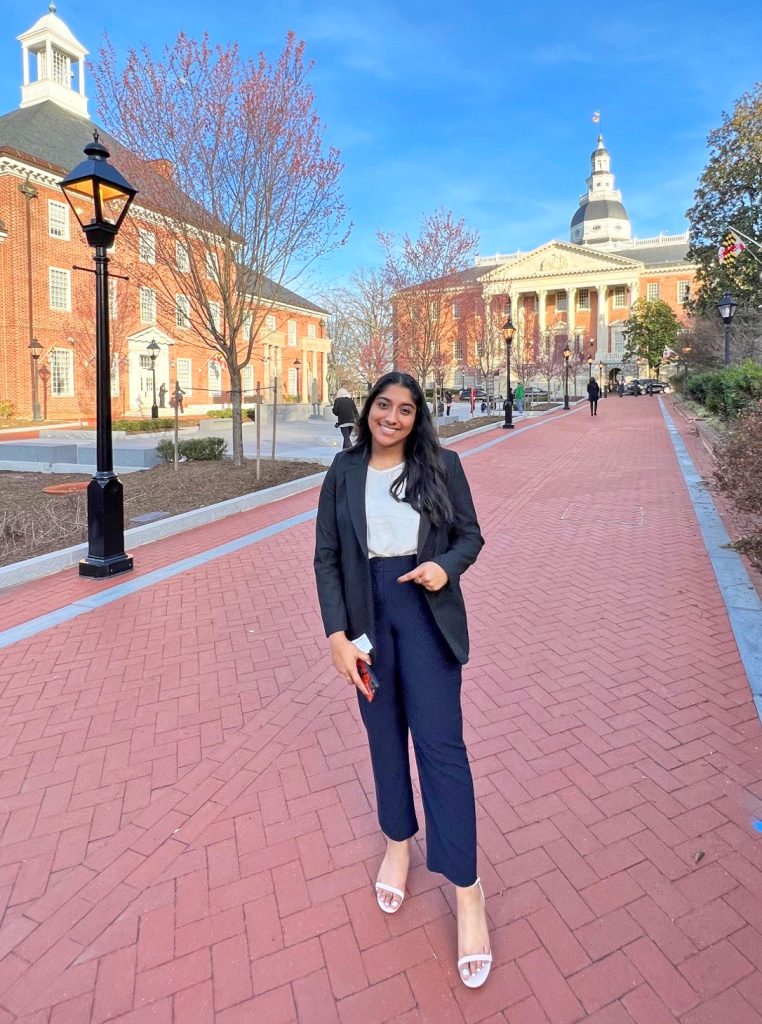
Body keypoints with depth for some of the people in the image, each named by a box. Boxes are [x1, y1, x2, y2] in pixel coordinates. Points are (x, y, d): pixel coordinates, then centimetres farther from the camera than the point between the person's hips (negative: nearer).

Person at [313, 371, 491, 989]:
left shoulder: (442, 465, -2)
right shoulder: (345, 471, 1)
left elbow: (470, 534, 5)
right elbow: (327, 557, 0)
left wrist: (446, 566, -18)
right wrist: (338, 634, -8)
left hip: (426, 612, -2)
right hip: (367, 613, 2)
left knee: (440, 742, -1)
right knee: (384, 733, 15)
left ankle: (467, 892, 13)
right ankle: (398, 842, 39)